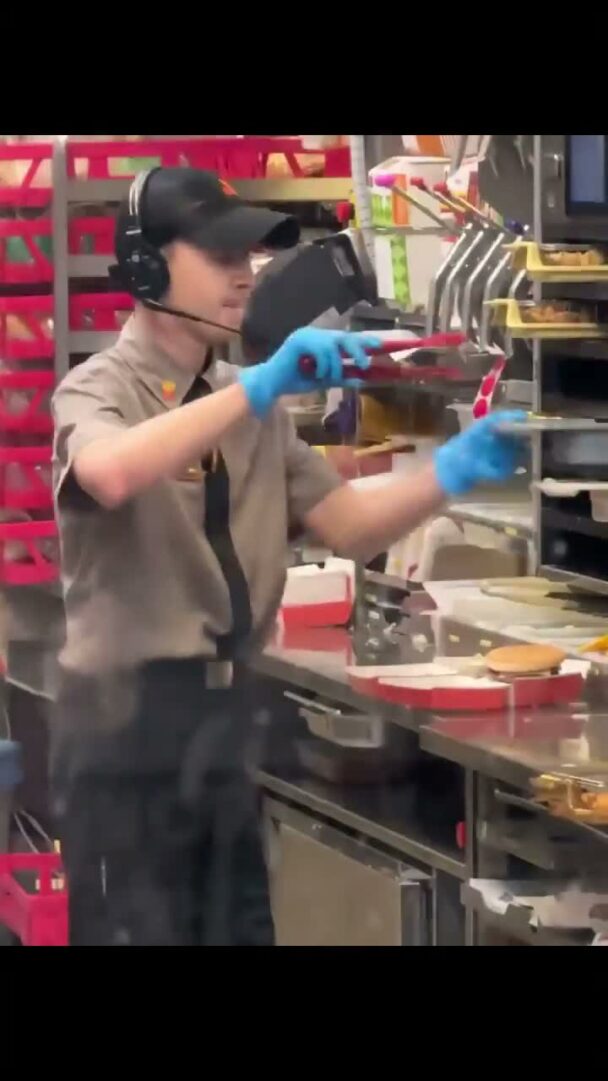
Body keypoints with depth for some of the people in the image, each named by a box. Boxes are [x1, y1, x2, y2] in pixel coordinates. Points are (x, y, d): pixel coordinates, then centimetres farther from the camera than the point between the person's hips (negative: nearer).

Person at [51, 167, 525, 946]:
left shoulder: (251, 406, 12)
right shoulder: (100, 389, -9)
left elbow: (348, 528, 5)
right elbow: (110, 474, -34)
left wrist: (450, 470, -11)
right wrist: (259, 389, -35)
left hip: (223, 712, 7)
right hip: (128, 718, -7)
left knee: (239, 928, 13)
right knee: (141, 929, -2)